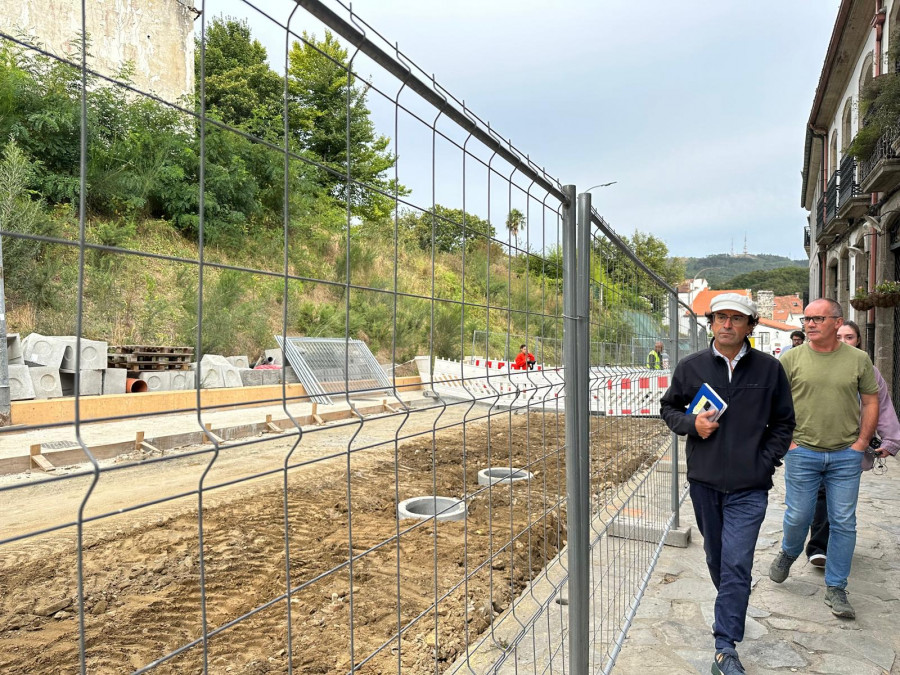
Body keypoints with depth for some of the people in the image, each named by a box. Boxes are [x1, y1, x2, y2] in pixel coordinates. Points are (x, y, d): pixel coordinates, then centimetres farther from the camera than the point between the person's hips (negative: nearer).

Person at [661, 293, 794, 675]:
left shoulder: (769, 369, 0)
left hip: (749, 487, -2)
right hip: (704, 481, 2)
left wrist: (765, 463, -3)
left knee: (736, 564, -6)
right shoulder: (691, 367, 0)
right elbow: (668, 408, 11)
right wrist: (691, 424, -9)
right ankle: (734, 610, 43)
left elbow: (783, 422, 8)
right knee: (716, 558, 18)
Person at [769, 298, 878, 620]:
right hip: (802, 452, -1)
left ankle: (835, 589, 20)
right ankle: (788, 554, 36)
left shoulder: (858, 359, 2)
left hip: (846, 455, 1)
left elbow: (871, 402, 8)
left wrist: (861, 442, 0)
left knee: (843, 523, 6)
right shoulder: (792, 359, -1)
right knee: (798, 516, 5)